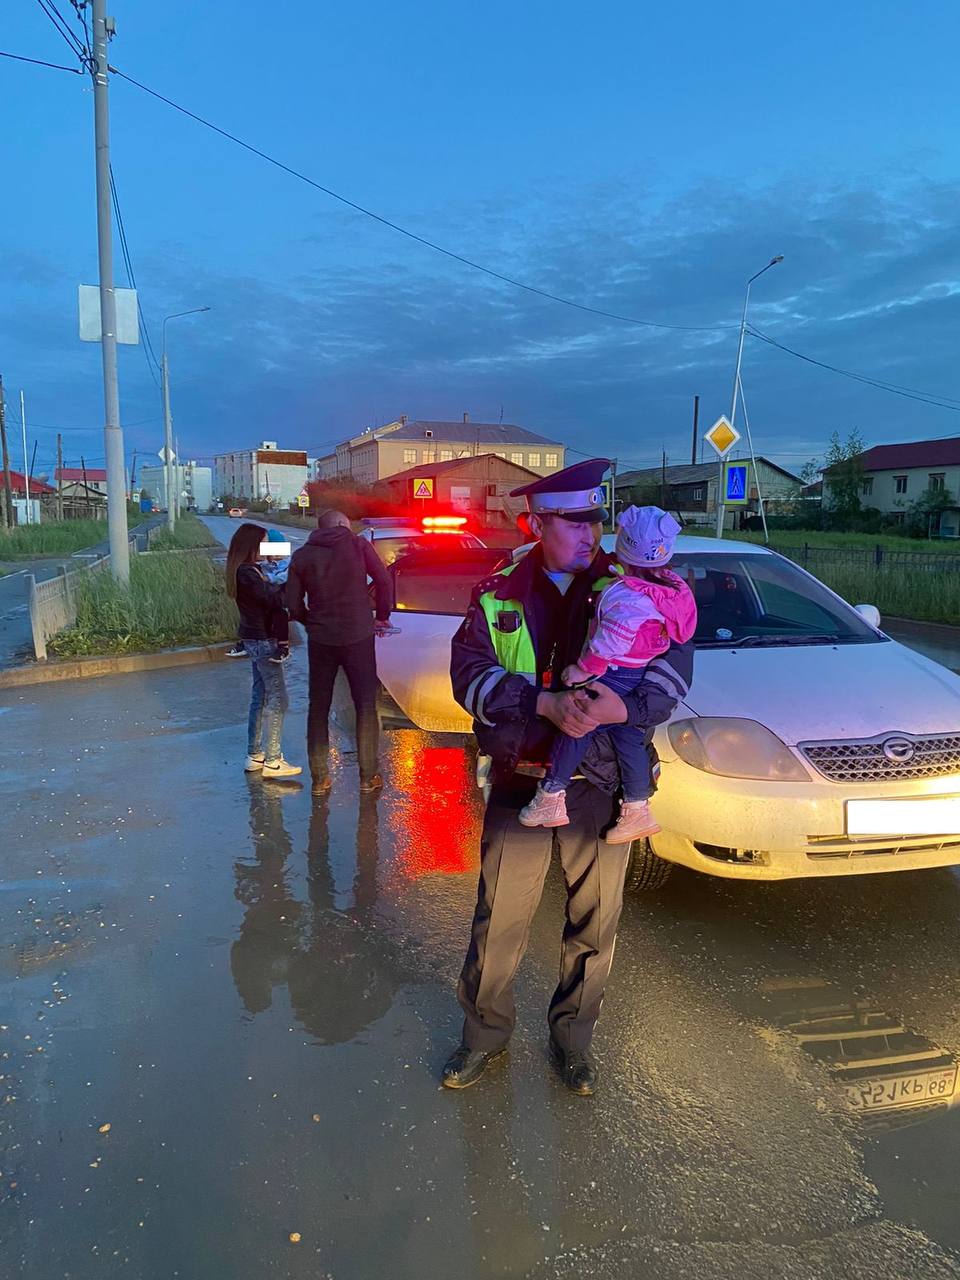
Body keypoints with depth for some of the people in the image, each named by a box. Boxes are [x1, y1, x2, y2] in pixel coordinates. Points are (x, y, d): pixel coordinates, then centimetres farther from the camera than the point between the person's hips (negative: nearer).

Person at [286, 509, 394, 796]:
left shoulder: (302, 555, 5)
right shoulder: (358, 545, 0)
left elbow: (293, 604, 3)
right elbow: (384, 582, -1)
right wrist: (382, 617, 12)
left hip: (320, 640, 2)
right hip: (358, 636, -2)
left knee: (318, 708, 12)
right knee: (365, 707, 8)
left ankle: (319, 779, 13)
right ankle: (368, 777, 11)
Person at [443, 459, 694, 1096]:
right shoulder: (500, 595, 2)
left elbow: (675, 657, -7)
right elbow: (469, 672, -10)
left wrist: (629, 707, -26)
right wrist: (546, 703, -24)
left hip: (602, 786, 1)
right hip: (519, 784, 0)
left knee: (595, 923, 14)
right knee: (499, 919, 10)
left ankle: (574, 1037, 37)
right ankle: (484, 1031, 34)